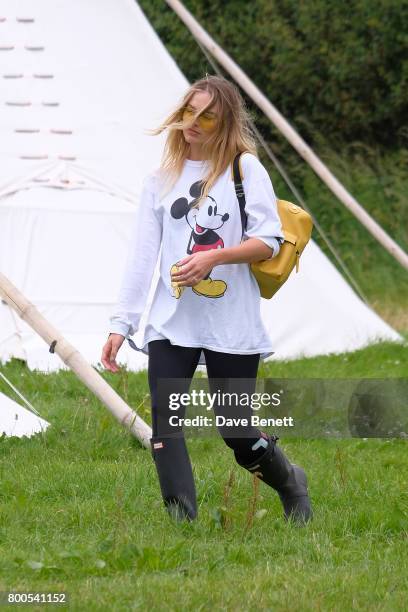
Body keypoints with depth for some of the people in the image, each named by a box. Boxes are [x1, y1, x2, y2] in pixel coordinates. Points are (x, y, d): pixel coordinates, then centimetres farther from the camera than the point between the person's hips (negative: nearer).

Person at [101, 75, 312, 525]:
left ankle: (290, 483, 31)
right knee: (164, 420, -13)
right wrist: (121, 323, 4)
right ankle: (182, 521, -11)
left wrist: (212, 257, -22)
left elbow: (269, 242, -7)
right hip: (171, 322, 3)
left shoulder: (245, 168, 0)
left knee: (236, 431, 2)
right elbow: (142, 255, 10)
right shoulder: (161, 179, 11)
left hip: (232, 323, -3)